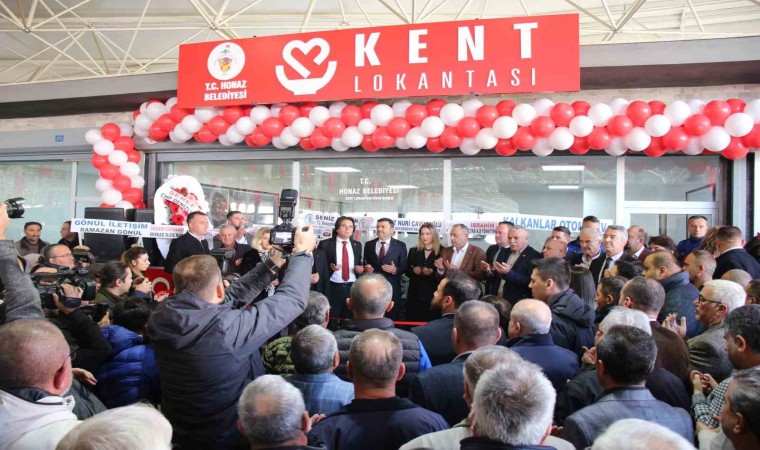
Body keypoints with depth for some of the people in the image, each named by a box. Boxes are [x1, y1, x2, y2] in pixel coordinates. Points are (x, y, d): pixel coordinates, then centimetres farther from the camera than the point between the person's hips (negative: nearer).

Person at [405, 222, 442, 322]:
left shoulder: (442, 252, -2)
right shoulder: (413, 251, 9)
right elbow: (407, 272, 11)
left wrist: (432, 272, -19)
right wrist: (413, 271, -9)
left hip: (433, 294, -3)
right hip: (415, 294, 3)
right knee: (413, 321, 2)